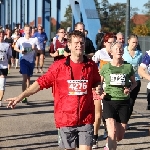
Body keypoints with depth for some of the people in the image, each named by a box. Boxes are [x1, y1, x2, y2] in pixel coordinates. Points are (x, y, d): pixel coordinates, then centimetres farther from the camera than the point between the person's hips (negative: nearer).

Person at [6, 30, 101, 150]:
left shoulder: (91, 65, 1)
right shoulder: (58, 66, -5)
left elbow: (97, 82, 18)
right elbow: (41, 82, -4)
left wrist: (98, 88, -6)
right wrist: (20, 97, -10)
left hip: (86, 119, 1)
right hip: (66, 118, -1)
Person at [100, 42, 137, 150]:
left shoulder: (128, 67, 1)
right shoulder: (106, 67, 0)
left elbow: (134, 83, 14)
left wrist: (130, 89, -7)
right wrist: (101, 92, -7)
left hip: (124, 103, 2)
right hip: (109, 102, -2)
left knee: (120, 136, 9)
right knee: (113, 133, -17)